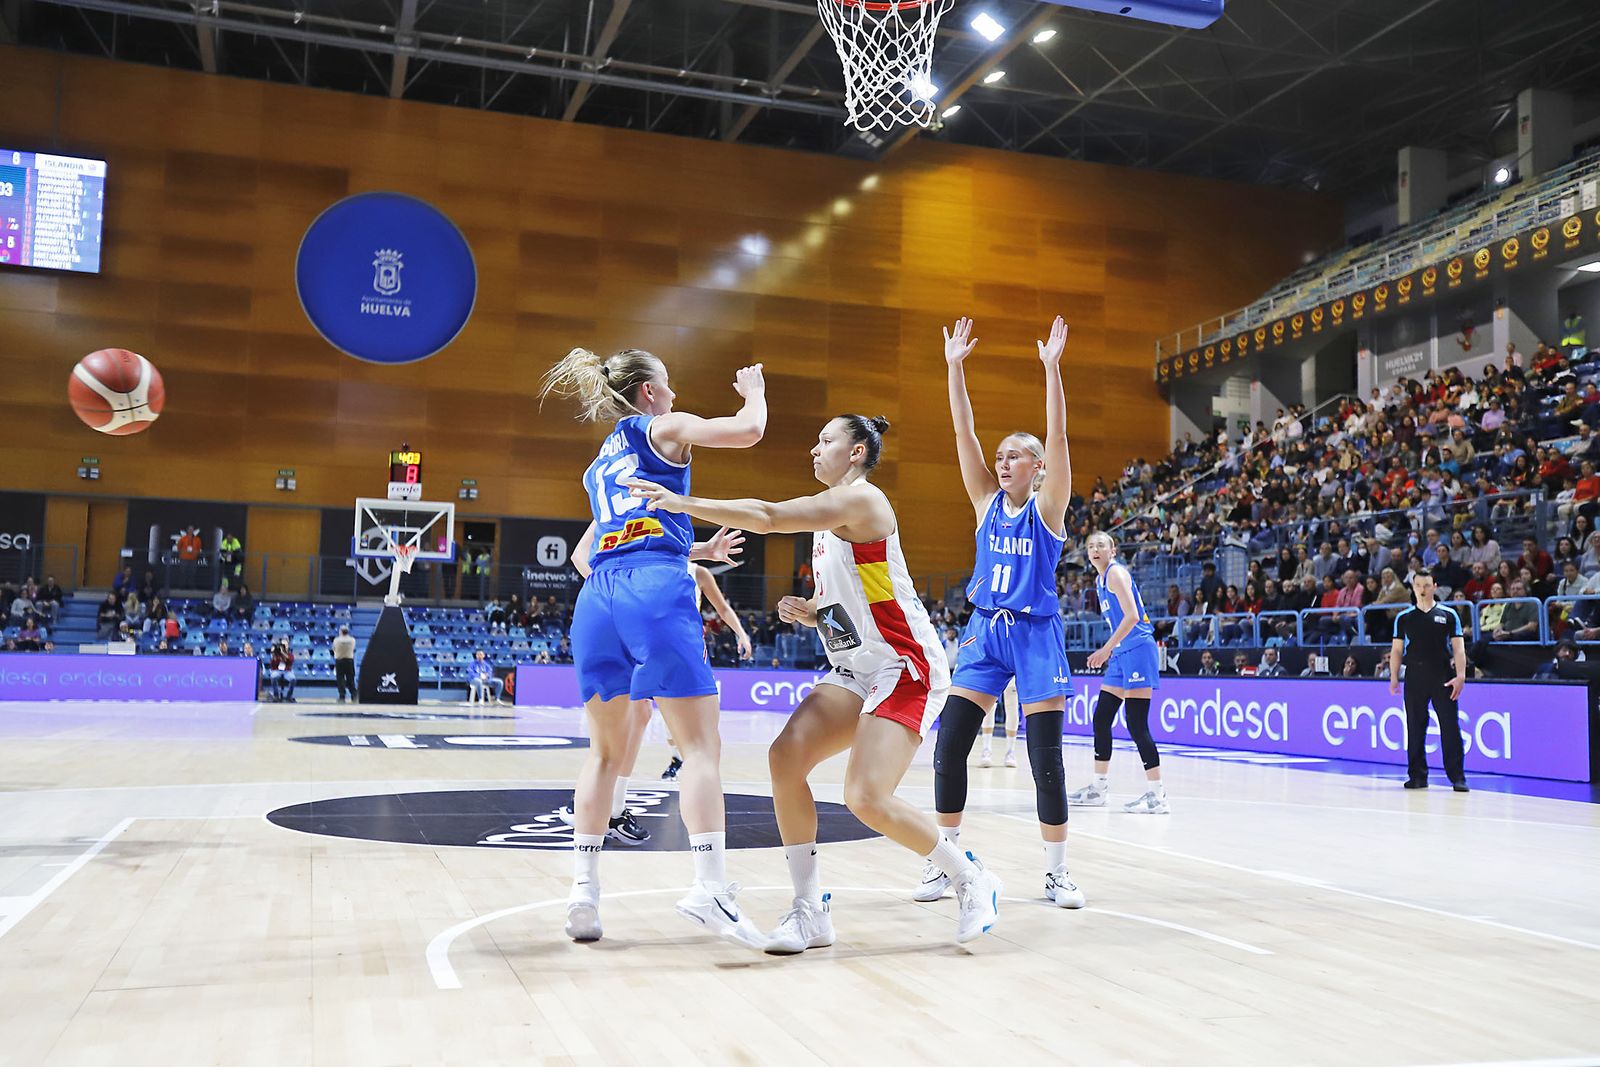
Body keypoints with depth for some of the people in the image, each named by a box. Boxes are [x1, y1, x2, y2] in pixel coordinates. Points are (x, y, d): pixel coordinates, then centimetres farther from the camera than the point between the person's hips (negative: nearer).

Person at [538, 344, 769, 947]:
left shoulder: (601, 462, 30)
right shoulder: (662, 429, 10)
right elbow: (748, 429, -3)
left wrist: (695, 549, 44)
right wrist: (754, 390, 20)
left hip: (597, 599, 7)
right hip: (656, 592, -7)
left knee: (606, 751, 15)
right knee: (701, 745, -7)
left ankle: (583, 889, 11)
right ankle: (710, 887, -18)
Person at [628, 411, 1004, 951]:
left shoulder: (861, 498, -13)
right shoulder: (831, 516, 17)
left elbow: (767, 516, -23)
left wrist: (682, 503, -20)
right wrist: (804, 610, 1)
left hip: (905, 667, -9)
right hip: (856, 668, 9)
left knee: (867, 797, -20)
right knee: (786, 755, -9)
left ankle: (972, 880, 4)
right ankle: (811, 911, -2)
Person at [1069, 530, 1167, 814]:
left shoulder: (1116, 572, -9)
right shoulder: (1100, 580, 18)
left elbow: (1132, 616, -19)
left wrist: (1107, 649, -20)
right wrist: (1108, 651, 17)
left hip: (1138, 650, -10)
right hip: (1122, 654, 10)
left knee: (1136, 724, -12)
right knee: (1101, 719, 10)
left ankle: (1157, 794, -8)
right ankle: (1099, 788, 19)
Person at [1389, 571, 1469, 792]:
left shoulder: (1448, 615, 6)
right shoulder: (1403, 618, 11)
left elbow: (1458, 648, 3)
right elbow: (1397, 650, 11)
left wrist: (1460, 676, -9)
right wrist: (1394, 677, 2)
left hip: (1443, 678, -2)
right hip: (1414, 677, 2)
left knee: (1450, 728, -4)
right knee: (1415, 728, 4)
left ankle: (1457, 777, 2)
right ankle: (1418, 776, 11)